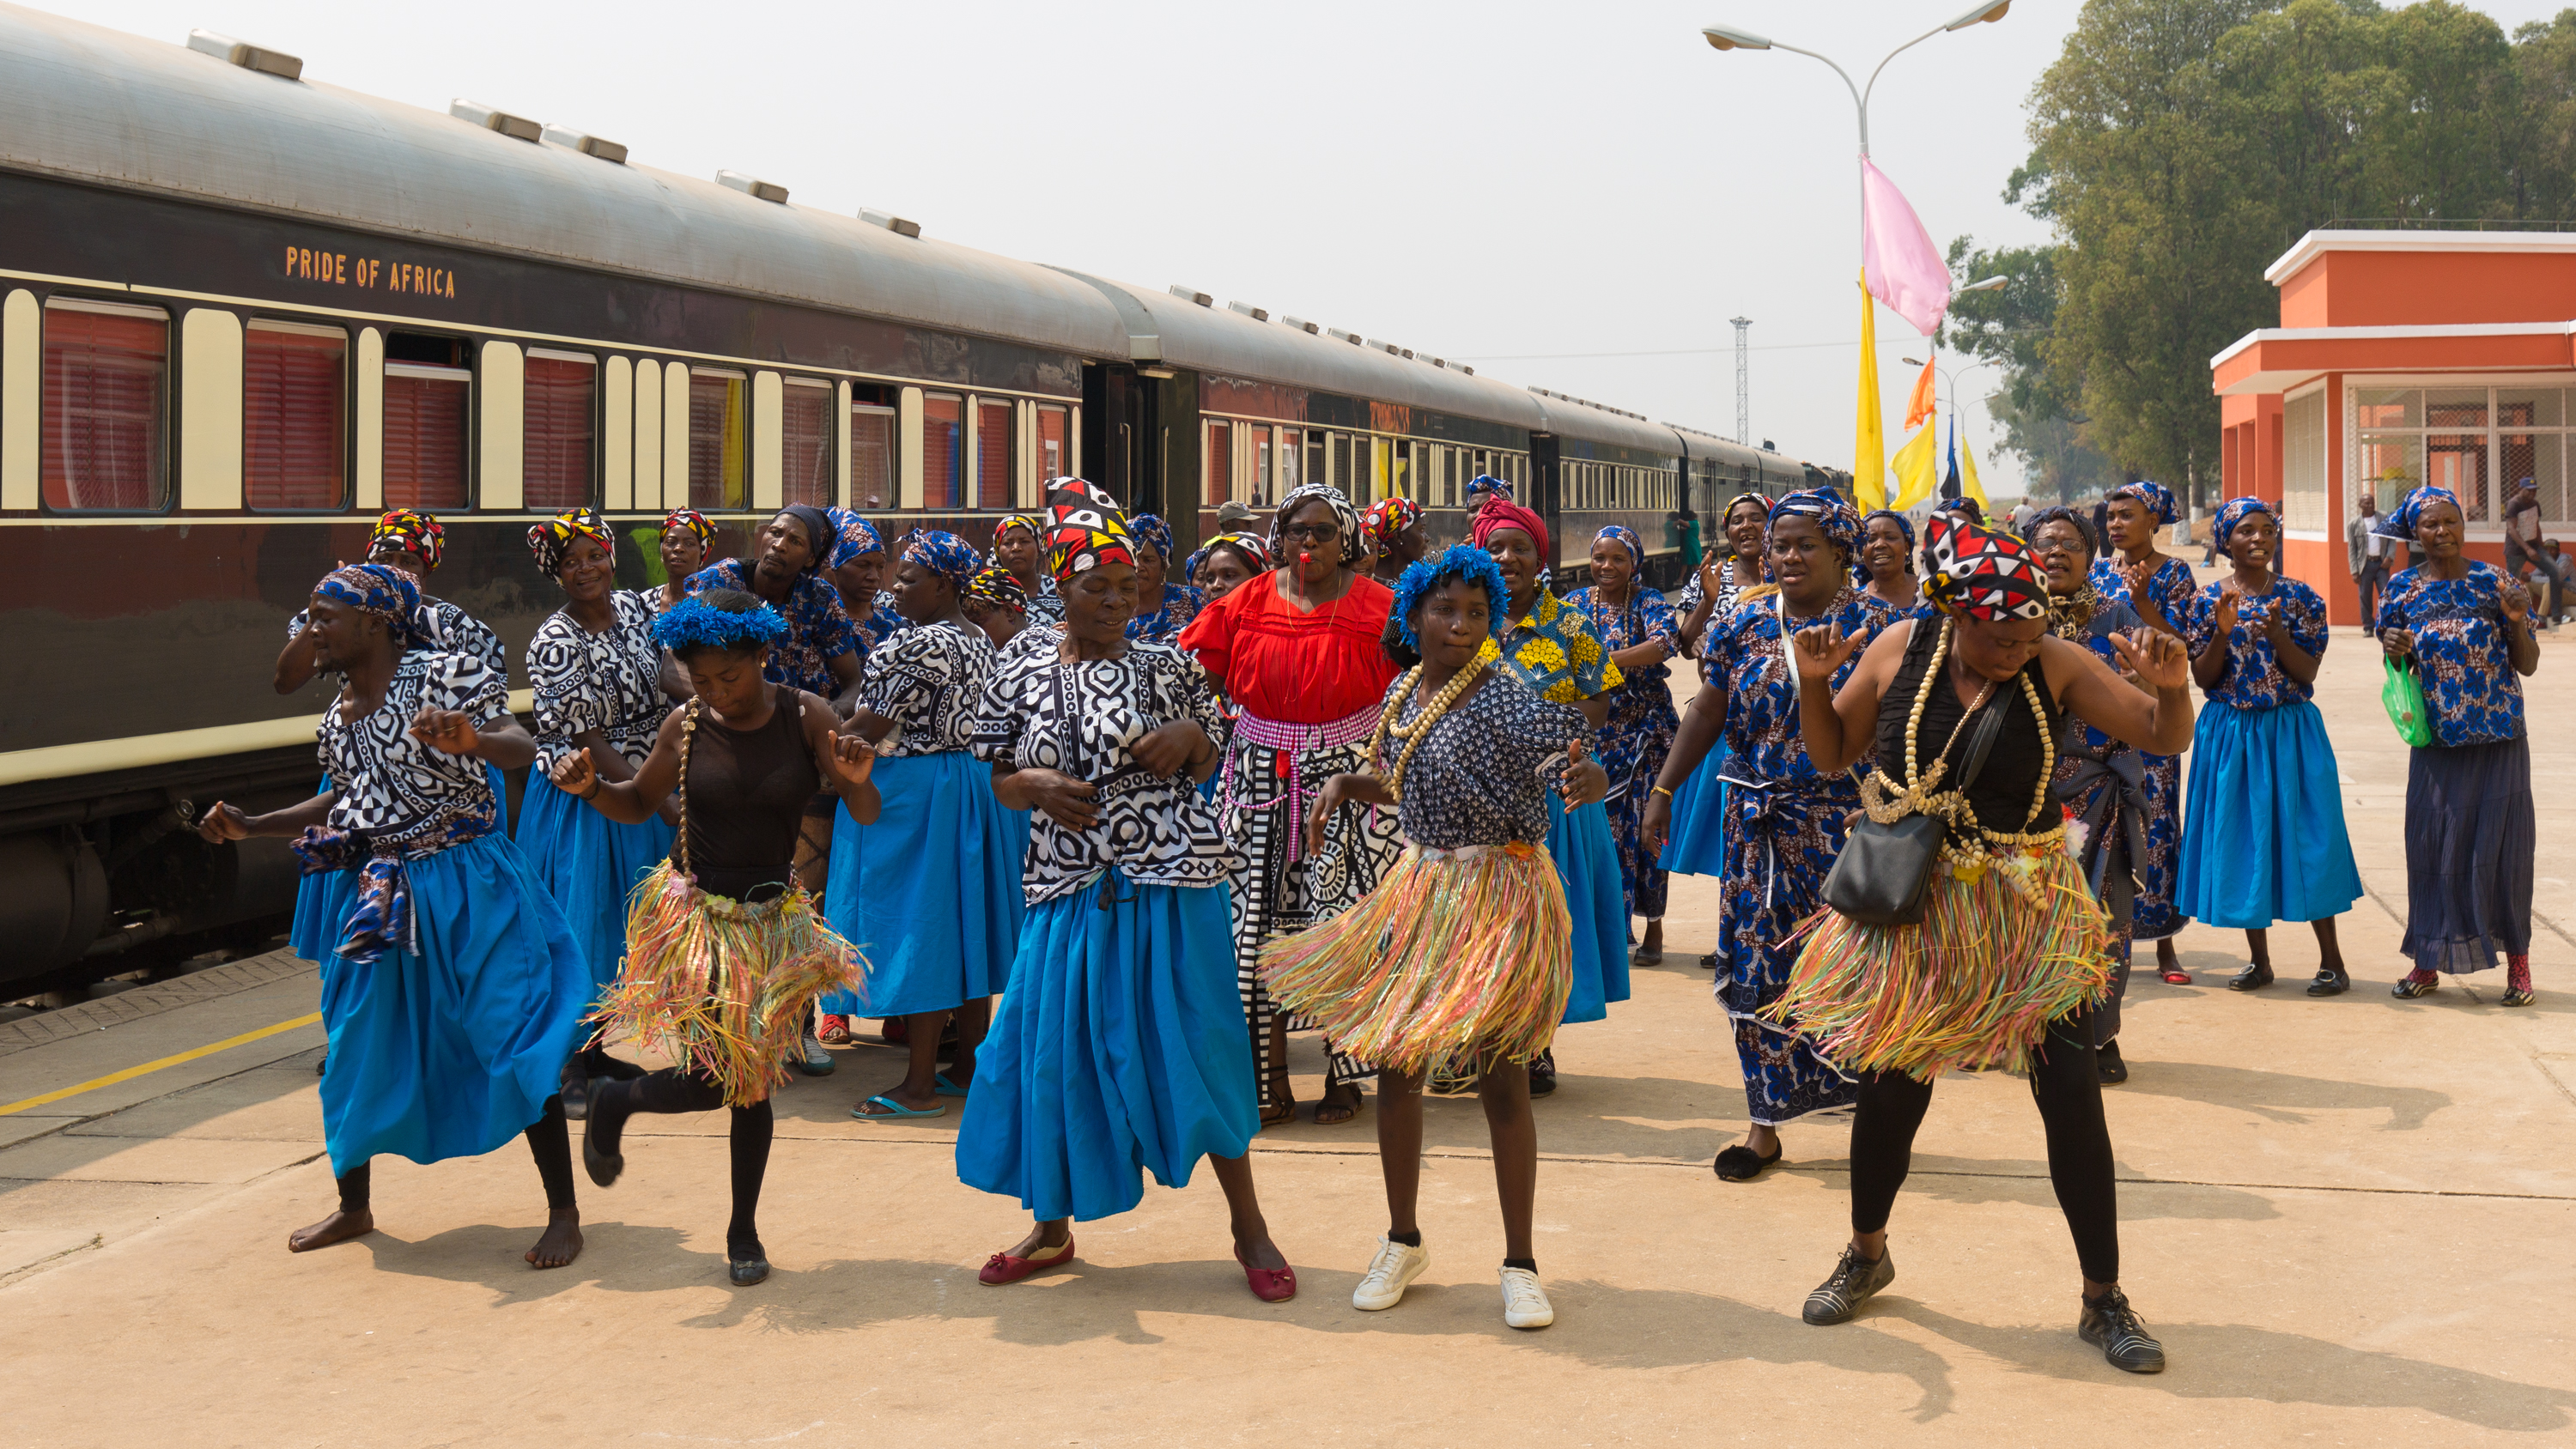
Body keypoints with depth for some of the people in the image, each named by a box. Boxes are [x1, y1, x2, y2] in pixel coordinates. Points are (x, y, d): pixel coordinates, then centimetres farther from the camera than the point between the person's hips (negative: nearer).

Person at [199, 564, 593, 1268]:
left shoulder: (443, 675, -13)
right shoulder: (339, 714, 10)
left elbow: (522, 748, -23)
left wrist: (471, 741, -44)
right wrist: (253, 826, 17)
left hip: (466, 890, -7)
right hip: (378, 895, 7)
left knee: (517, 1038, -7)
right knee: (359, 1050, 13)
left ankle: (563, 1213, 2)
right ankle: (354, 1206, 30)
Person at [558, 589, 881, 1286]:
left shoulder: (807, 718, -8)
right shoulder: (685, 727, -7)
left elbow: (868, 816, -8)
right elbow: (639, 804, 9)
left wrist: (857, 781, -31)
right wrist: (591, 788, -11)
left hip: (774, 921, 1)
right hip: (693, 917, -1)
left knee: (751, 1082, 7)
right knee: (709, 1080, -10)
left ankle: (744, 1231, 24)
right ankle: (613, 1103, 22)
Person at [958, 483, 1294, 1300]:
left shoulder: (1168, 668, 4)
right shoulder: (1020, 679, 5)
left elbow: (1210, 765, 12)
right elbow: (995, 779, 11)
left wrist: (1189, 737, -10)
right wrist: (1037, 787, -10)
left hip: (1169, 886, -1)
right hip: (1071, 888, 2)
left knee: (1194, 1043, -1)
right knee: (1053, 1045, 5)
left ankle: (1249, 1227, 11)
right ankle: (1051, 1225, 24)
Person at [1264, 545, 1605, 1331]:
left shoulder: (1505, 698, -17)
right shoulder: (1403, 693, 4)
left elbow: (1581, 773, -24)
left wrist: (1583, 777, -47)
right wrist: (1346, 783, 3)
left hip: (1497, 897, -7)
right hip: (1419, 885, 7)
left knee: (1498, 1075, -3)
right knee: (1393, 1064, 10)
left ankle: (1520, 1264, 10)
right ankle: (1402, 1242, 28)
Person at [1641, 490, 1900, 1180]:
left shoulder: (1873, 623, -2)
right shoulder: (1747, 625, 7)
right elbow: (1707, 713, 11)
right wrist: (1663, 791, 5)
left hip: (1849, 821, -3)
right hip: (1761, 824, 3)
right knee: (1761, 967, 2)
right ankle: (1766, 1119, 10)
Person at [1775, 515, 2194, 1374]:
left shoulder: (2057, 668, -10)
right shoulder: (1899, 652, -8)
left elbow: (2165, 739, -10)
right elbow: (1830, 754, 4)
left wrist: (2171, 686, -30)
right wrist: (1813, 681, -14)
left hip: (2027, 911, -1)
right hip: (1910, 906, 1)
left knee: (2072, 1093, -4)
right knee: (1889, 1085, 11)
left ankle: (2103, 1301, 10)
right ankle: (1867, 1254, 37)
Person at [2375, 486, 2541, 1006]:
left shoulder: (2492, 583, -2)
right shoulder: (2404, 590, 3)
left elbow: (2527, 664, 1)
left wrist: (2518, 622, -16)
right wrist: (2393, 652, -9)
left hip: (2499, 738, -2)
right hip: (2436, 739, 2)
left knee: (2500, 843, 1)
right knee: (2432, 845, 3)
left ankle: (2518, 960, 13)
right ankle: (2429, 962, 14)